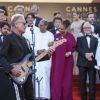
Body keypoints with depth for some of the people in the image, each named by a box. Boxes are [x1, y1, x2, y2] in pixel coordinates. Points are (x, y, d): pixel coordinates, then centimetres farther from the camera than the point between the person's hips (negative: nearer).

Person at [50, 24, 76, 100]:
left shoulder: (70, 36, 3)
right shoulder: (55, 36, 5)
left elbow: (74, 47, 6)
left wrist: (70, 52, -10)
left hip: (67, 61, 0)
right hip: (57, 60, 1)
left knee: (66, 79, 5)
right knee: (56, 79, 0)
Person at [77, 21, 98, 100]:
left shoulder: (95, 39, 15)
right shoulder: (80, 38, 13)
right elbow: (78, 48, -3)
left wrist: (92, 54, -17)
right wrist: (85, 54, -19)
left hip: (92, 62, 1)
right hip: (82, 62, 0)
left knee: (92, 81, 1)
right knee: (82, 81, 3)